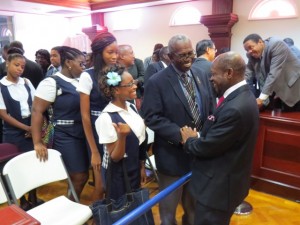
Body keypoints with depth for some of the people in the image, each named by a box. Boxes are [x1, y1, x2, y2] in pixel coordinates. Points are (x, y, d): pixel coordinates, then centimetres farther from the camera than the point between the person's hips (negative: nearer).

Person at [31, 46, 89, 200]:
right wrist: (37, 143, -17)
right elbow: (37, 111, -14)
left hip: (83, 135, 6)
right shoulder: (52, 83, -11)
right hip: (65, 137, -6)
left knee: (82, 175, 14)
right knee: (79, 176, 0)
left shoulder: (79, 82, 6)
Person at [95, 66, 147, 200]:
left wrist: (142, 167, 14)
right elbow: (115, 157, -20)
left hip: (134, 170, 7)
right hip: (118, 175, -6)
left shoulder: (132, 108, -2)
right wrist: (122, 136, -37)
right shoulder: (106, 118, -24)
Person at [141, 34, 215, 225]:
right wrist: (179, 134, -26)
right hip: (172, 154, -5)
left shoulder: (202, 75, 3)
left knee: (195, 201, 26)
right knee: (169, 203, 17)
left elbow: (210, 109, 7)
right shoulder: (157, 82, -15)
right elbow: (151, 117, -18)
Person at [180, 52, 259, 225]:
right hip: (226, 179, 9)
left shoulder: (235, 108, -32)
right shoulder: (242, 94, 2)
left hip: (219, 185, -9)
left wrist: (189, 141, -6)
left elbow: (207, 147, -24)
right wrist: (198, 137, -5)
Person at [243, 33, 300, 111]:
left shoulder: (276, 45, -22)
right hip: (277, 91, 6)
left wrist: (262, 98, -34)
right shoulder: (252, 56, -2)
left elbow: (274, 73, -30)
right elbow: (247, 76, -4)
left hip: (293, 88, -6)